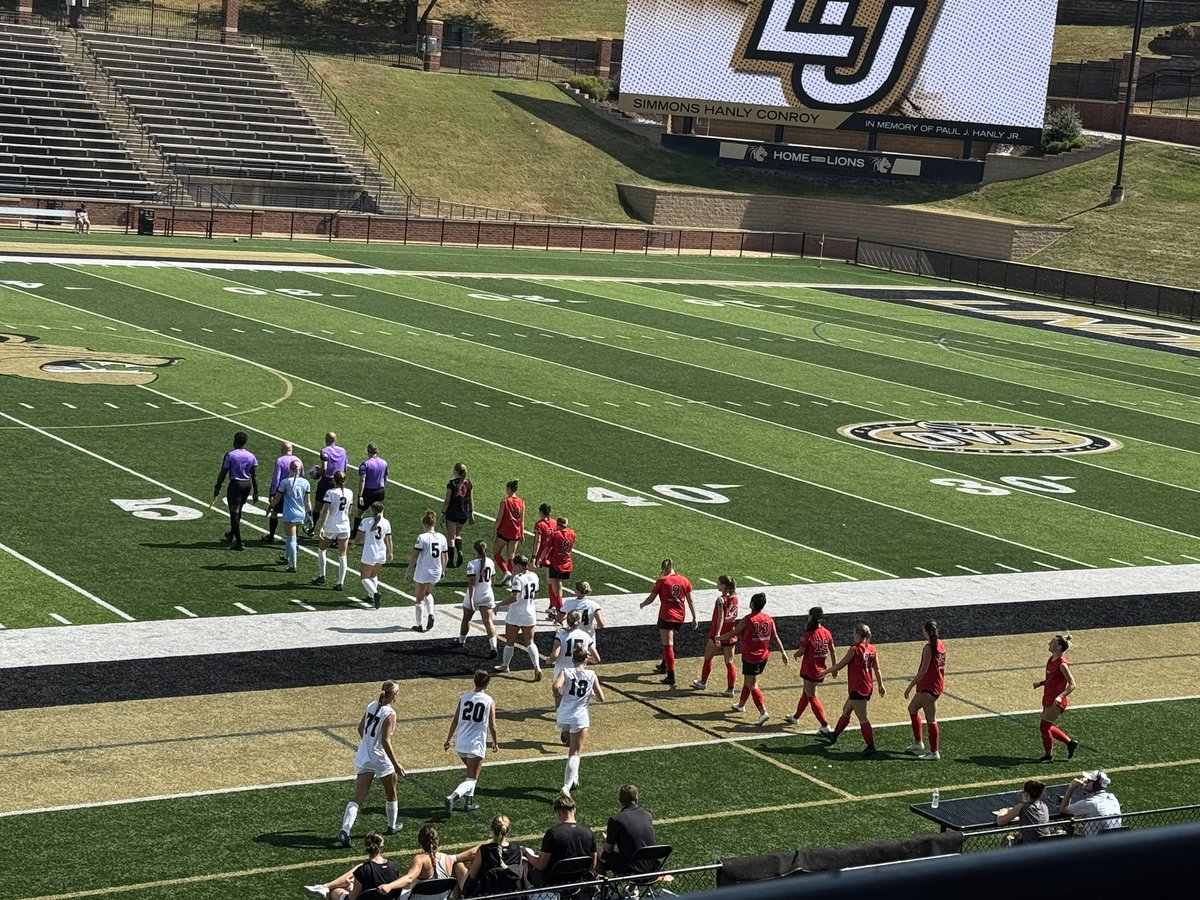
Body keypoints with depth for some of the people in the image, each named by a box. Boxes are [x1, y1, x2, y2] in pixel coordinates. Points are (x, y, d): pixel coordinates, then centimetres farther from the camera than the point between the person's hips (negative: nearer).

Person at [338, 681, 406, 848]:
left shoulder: (371, 705, 3)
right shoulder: (389, 713, -17)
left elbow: (361, 728, 14)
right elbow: (385, 741, -22)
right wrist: (396, 764, -18)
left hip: (364, 757, 6)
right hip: (381, 759, -6)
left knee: (357, 798, 1)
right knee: (391, 795, 21)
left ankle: (345, 831, -15)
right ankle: (392, 826, 39)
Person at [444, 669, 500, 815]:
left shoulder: (464, 698, 2)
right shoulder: (489, 701, -6)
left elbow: (455, 721, 4)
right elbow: (492, 726, -6)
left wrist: (448, 740, 14)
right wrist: (495, 742, 10)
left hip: (460, 744, 5)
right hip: (476, 745, -5)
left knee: (471, 772, 28)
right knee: (471, 779, 1)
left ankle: (469, 802, 28)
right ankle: (452, 798, -23)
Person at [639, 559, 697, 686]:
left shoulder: (662, 581, -8)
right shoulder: (684, 581, 3)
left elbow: (651, 598, 0)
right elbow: (690, 601, 6)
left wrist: (642, 604, 20)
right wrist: (694, 618, 11)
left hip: (666, 617, -5)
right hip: (679, 618, 5)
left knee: (668, 645, -3)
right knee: (667, 641, 26)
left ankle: (671, 676, -7)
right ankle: (664, 666, 43)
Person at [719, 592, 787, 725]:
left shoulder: (748, 620, -16)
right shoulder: (769, 620, 0)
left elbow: (733, 633, -7)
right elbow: (775, 638, 6)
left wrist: (719, 638, 7)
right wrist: (783, 653, 16)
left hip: (750, 658, -7)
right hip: (764, 657, 7)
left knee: (752, 685, -3)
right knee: (747, 680, 24)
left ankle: (763, 712, -14)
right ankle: (741, 704, 39)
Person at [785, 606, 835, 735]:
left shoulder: (808, 634, -20)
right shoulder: (826, 633, -2)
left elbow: (800, 652, -17)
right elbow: (832, 651, 5)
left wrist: (796, 654, 7)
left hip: (809, 670, -7)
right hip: (822, 670, 7)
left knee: (812, 697, 0)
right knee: (806, 693, 24)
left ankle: (825, 726, -8)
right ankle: (796, 717, 42)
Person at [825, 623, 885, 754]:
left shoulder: (855, 649, -16)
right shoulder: (872, 649, 4)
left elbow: (840, 665, -8)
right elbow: (877, 669, 7)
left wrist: (830, 671, 9)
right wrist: (881, 685, 14)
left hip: (857, 688, -8)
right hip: (868, 688, 8)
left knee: (862, 718, -5)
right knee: (846, 711, 23)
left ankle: (870, 746, -7)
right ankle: (834, 737, 36)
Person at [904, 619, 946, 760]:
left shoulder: (929, 648, -18)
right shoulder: (941, 646, 7)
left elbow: (923, 670, -22)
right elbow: (943, 667, 14)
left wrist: (910, 686, -19)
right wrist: (942, 683, 26)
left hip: (929, 686, -10)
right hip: (938, 684, 10)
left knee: (931, 720, -4)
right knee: (912, 708, 24)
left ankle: (934, 753, -1)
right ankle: (917, 743, 30)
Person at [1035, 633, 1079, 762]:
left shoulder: (1062, 664, -20)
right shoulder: (1051, 660, 6)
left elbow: (1072, 684, -19)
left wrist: (1061, 696, -30)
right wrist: (1041, 683, 7)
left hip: (1056, 702, -9)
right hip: (1048, 699, 9)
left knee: (1044, 726, -3)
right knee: (1047, 727, 17)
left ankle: (1048, 755, 14)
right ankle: (1070, 742, 31)